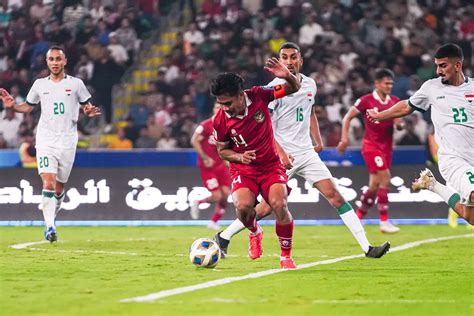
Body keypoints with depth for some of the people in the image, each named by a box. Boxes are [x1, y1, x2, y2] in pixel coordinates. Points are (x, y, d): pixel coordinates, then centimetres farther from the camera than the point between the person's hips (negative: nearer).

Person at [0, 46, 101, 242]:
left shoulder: (76, 84, 4)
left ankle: (51, 218, 30)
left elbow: (86, 105, 12)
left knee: (59, 188, 6)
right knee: (48, 183, -17)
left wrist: (89, 112, -11)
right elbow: (28, 107, 19)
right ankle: (50, 226, -18)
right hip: (45, 141, 0)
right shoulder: (39, 84, 8)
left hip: (67, 142, 0)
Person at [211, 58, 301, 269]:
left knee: (279, 204, -24)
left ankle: (286, 256, -3)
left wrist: (288, 77, -27)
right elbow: (222, 151, 4)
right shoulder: (220, 120, -14)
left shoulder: (259, 96, -14)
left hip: (271, 165, 0)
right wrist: (240, 157, -17)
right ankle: (255, 232, 10)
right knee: (243, 206, -28)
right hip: (243, 169, 0)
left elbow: (294, 89, -4)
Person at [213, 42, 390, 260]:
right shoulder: (275, 87, -10)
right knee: (268, 206, -7)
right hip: (283, 156, -6)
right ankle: (223, 238, 10)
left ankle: (367, 248, -4)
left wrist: (318, 141, 21)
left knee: (335, 196, -3)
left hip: (307, 153, 6)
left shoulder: (310, 85, 9)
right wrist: (280, 153, -21)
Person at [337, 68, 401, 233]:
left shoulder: (394, 101, 7)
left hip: (386, 146, 6)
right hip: (371, 145, -6)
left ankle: (357, 217, 24)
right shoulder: (366, 100, -7)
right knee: (385, 178, -18)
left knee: (375, 185, 7)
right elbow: (348, 117, -1)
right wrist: (344, 137, -10)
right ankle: (384, 222, -14)